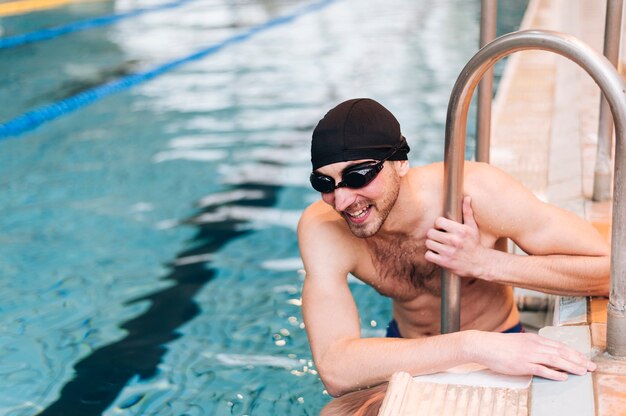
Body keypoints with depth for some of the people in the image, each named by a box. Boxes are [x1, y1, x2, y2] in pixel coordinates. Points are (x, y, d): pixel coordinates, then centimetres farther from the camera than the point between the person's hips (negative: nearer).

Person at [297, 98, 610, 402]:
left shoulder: (477, 192, -27)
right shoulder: (322, 228, -25)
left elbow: (606, 270, -22)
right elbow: (334, 370, -37)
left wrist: (483, 263, -32)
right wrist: (470, 345, -46)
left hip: (497, 348, -1)